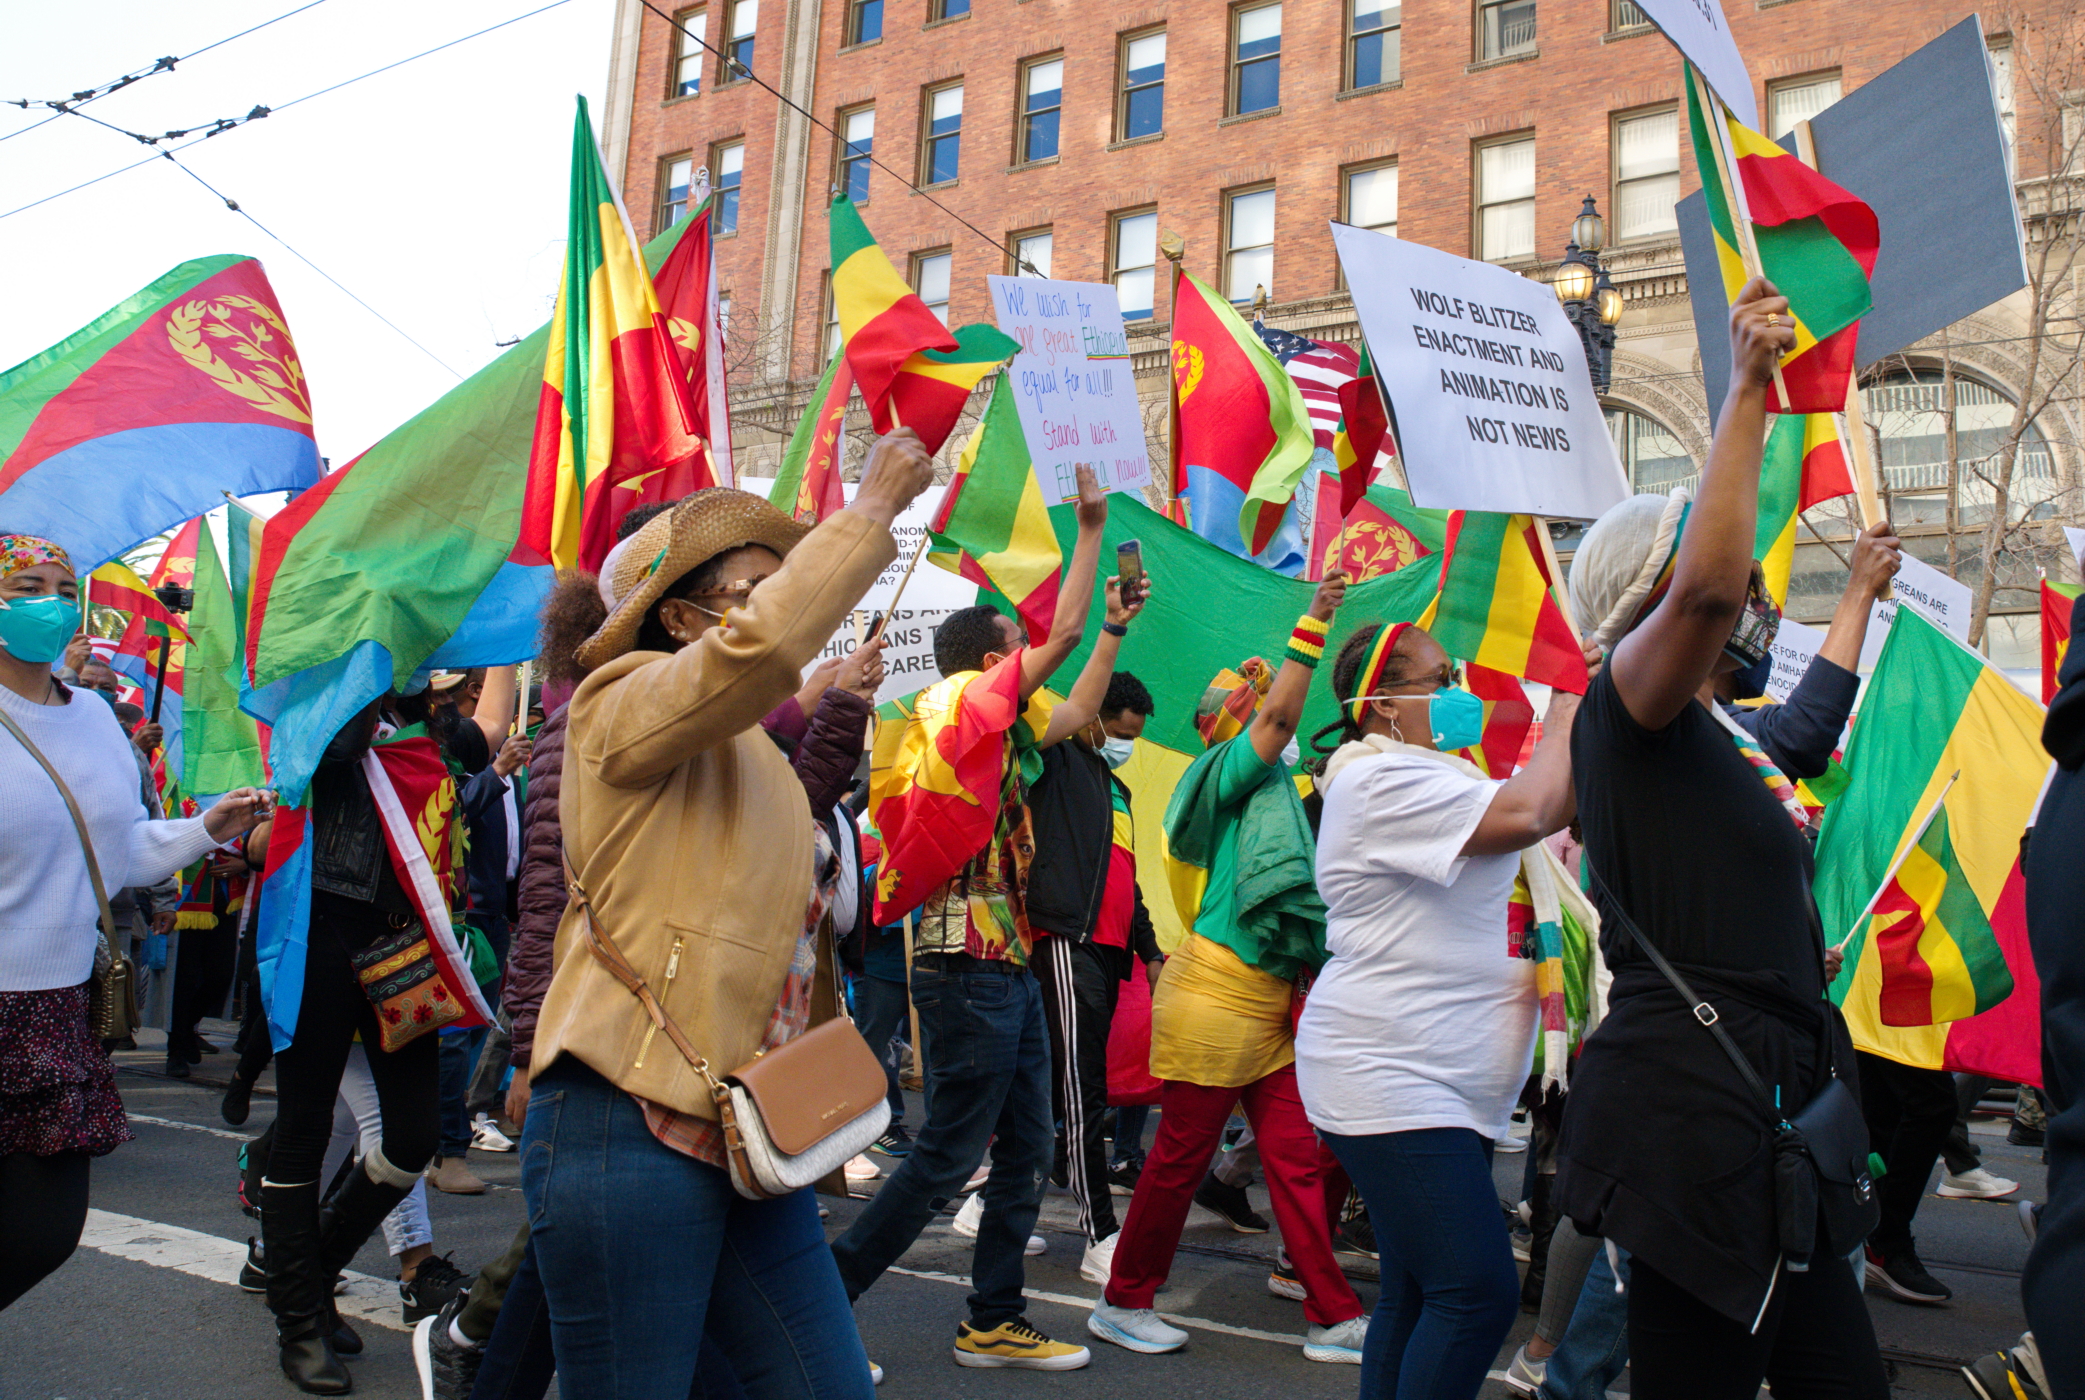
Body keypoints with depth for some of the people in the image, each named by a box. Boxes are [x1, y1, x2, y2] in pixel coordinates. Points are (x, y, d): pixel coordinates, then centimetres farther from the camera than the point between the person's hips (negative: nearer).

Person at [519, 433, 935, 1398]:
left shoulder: (759, 759, 23)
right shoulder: (624, 702, -3)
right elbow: (761, 646, -24)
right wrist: (874, 506, -15)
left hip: (746, 1138, 8)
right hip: (631, 1128, -8)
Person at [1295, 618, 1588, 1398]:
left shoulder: (1438, 776, 21)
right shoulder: (1381, 780, -14)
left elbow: (1560, 808, 27)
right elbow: (1522, 815, -23)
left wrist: (1579, 725, 14)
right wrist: (1564, 721, -7)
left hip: (1450, 1090, 11)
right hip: (1390, 1083, -11)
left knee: (1419, 1298, 12)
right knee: (1478, 1295, -14)